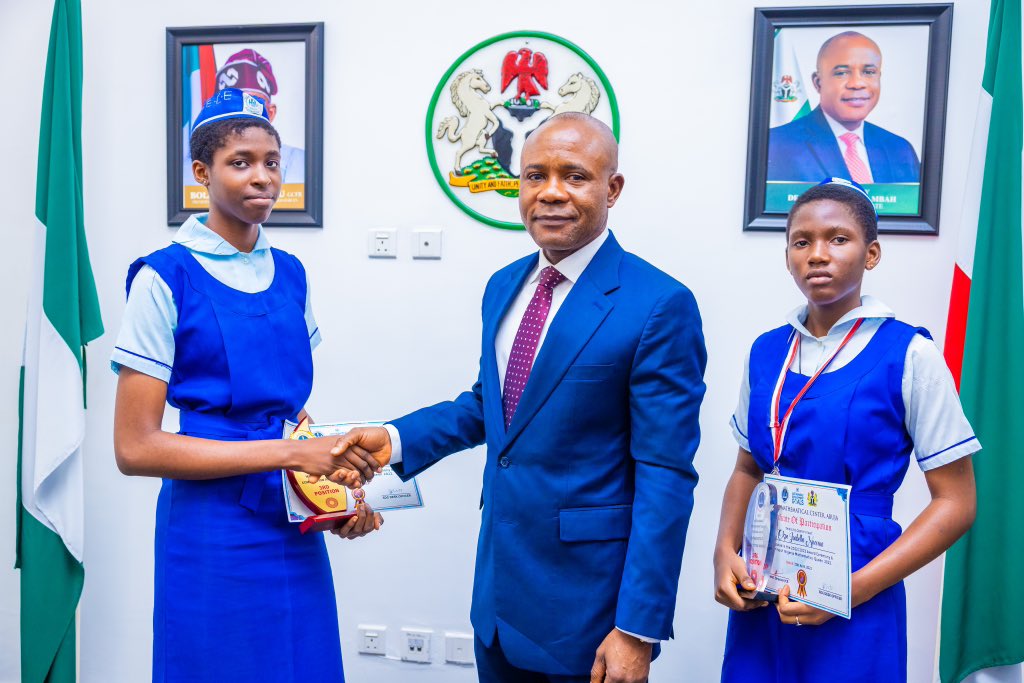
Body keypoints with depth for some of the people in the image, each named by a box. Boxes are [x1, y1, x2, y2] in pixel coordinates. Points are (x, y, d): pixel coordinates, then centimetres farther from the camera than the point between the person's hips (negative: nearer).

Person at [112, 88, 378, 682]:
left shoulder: (290, 273, 5)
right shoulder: (167, 278, -11)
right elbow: (135, 448, -14)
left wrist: (341, 484, -6)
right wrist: (289, 453, -18)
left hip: (296, 531, 5)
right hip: (213, 537, -5)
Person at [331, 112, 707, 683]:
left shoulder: (660, 307, -17)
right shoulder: (505, 286, 5)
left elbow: (665, 478, -17)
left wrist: (638, 630, -17)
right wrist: (396, 440, 1)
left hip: (587, 597, -6)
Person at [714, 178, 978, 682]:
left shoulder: (909, 354, -10)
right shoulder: (765, 352, 2)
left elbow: (955, 502, -8)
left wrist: (854, 589, -17)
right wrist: (725, 552, -5)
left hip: (854, 612, -3)